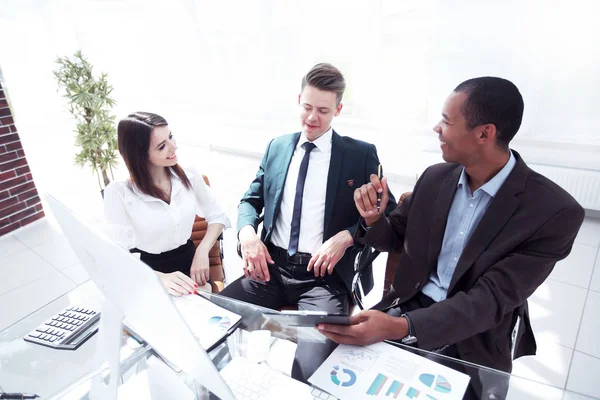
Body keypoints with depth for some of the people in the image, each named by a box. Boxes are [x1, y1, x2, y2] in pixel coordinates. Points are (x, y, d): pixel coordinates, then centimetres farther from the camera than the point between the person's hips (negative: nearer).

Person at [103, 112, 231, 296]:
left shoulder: (189, 177, -3)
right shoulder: (118, 192, -14)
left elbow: (217, 216, 8)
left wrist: (202, 252, -9)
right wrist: (160, 278, -34)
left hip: (189, 264, 3)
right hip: (149, 276, -2)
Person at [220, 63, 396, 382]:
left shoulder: (361, 154, 1)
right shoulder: (277, 148, 13)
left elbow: (388, 214, 1)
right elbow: (251, 199, 16)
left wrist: (346, 237, -17)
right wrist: (247, 231, -7)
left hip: (325, 274, -3)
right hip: (271, 265, 4)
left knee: (310, 371, -24)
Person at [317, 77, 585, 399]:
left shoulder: (554, 211, -19)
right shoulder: (435, 177, -4)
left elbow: (492, 299, -24)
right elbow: (396, 237, 8)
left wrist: (400, 327, -37)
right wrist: (373, 218, -16)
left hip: (474, 341, -2)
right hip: (410, 306, 3)